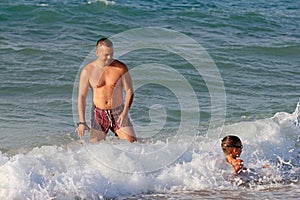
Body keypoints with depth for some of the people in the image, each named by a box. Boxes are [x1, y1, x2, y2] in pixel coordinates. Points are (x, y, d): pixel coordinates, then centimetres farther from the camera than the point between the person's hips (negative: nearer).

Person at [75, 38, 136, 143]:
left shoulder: (121, 68, -5)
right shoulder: (88, 71, -4)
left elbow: (129, 91, -2)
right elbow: (82, 96, -1)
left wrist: (125, 112, -15)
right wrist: (82, 122, -7)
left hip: (118, 112, 0)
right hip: (98, 114, 0)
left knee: (132, 143, -12)